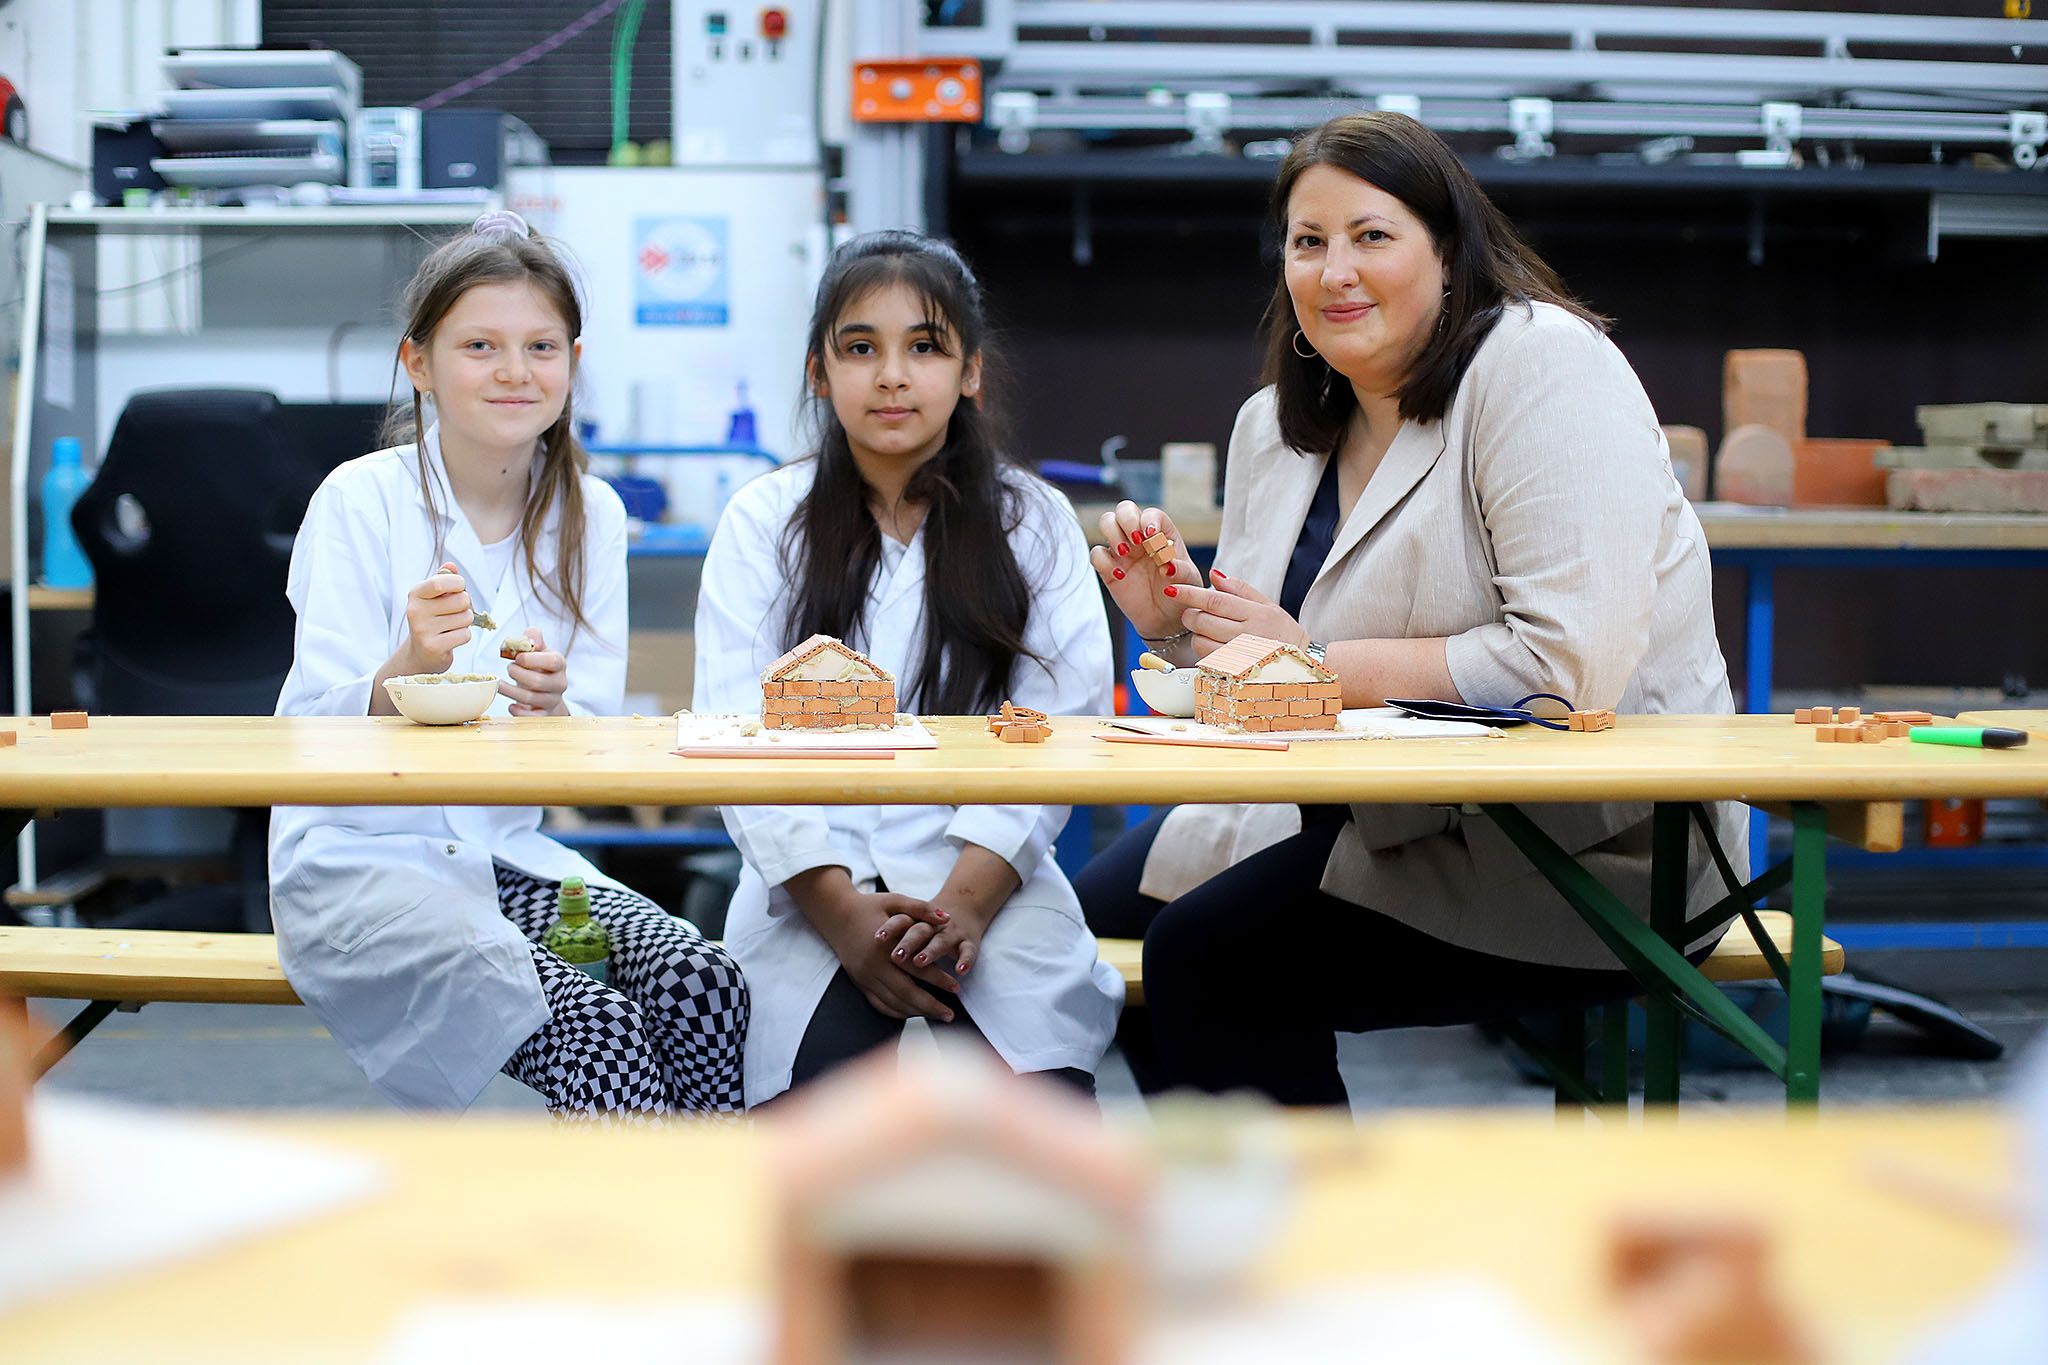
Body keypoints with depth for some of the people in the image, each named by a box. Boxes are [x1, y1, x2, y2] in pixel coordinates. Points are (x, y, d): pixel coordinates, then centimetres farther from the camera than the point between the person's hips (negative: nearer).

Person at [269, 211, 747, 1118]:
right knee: (588, 1023, -29)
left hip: (506, 852, 4)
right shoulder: (362, 499, -6)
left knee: (703, 984, -23)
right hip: (357, 860, -4)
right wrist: (407, 671, -33)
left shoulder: (590, 514, 5)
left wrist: (553, 712, -20)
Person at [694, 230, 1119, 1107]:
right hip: (812, 898, 0)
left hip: (991, 889, 0)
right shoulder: (764, 522, 8)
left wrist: (966, 902, -16)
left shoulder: (1033, 523, 9)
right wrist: (843, 913, -14)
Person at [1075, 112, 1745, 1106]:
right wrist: (1175, 625, -5)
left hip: (1590, 848, -8)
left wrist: (1318, 663, -19)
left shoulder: (1544, 363, -15)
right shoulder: (1274, 426, 9)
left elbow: (1574, 662, -26)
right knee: (1094, 916, 5)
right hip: (1378, 815, 8)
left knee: (1206, 955, -21)